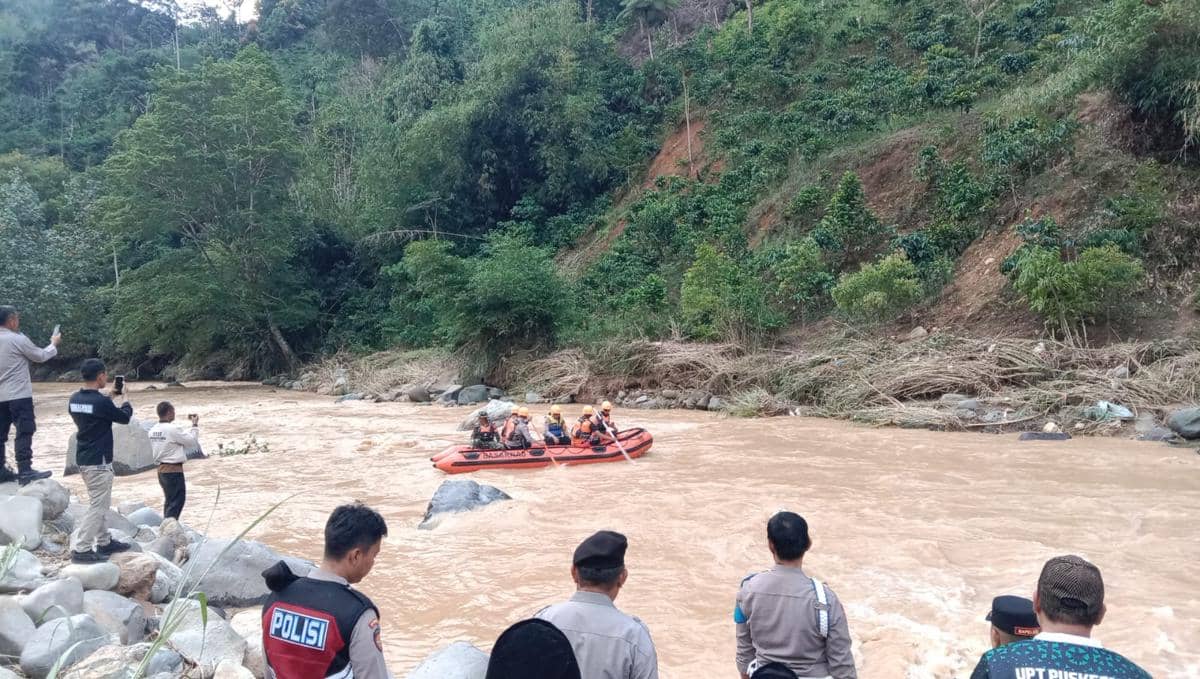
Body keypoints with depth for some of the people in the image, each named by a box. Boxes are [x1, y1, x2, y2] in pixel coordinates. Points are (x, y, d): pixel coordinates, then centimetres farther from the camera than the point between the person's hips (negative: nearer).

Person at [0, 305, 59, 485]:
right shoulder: (18, 339, -12)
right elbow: (41, 356, 0)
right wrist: (54, 344, 17)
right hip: (19, 395, -8)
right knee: (24, 432, -7)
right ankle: (25, 471, -11)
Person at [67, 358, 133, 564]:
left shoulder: (74, 399, 4)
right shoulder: (102, 402, -20)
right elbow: (124, 418, -4)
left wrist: (109, 396, 23)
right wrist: (127, 404, 16)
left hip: (83, 459, 9)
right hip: (98, 462, -9)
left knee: (100, 503, 20)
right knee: (98, 506, -2)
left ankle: (104, 542, 28)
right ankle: (80, 549, -3)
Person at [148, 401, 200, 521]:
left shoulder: (153, 430, 5)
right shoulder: (173, 429, -19)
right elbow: (192, 441, -11)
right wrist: (195, 425, 1)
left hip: (161, 469, 8)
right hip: (174, 470, -8)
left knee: (169, 501, 20)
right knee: (177, 502, 0)